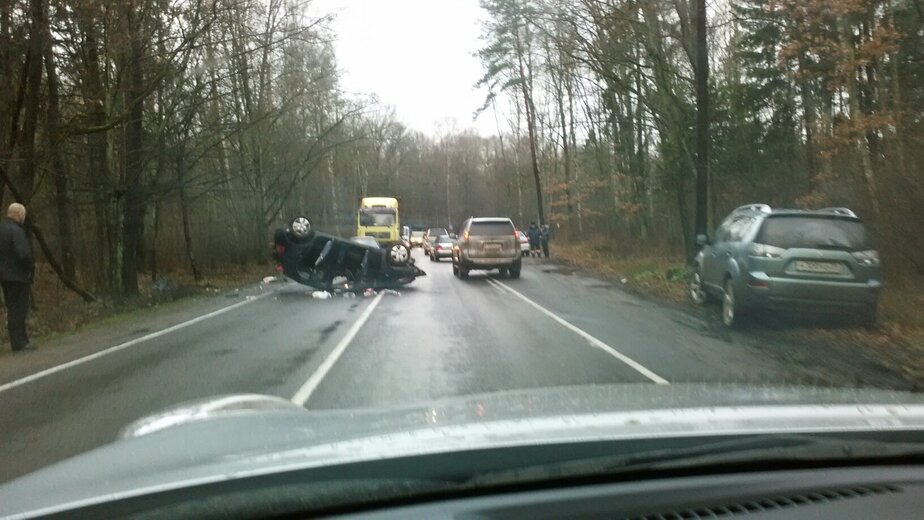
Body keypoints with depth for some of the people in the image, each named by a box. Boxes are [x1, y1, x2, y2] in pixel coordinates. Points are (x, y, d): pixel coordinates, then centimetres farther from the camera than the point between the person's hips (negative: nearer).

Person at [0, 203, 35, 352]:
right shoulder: (16, 231, -17)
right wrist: (31, 265, -8)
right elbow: (23, 254, -25)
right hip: (17, 275, -9)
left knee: (13, 308, 15)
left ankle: (19, 340, 22)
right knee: (18, 309, -4)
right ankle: (19, 342, -1)